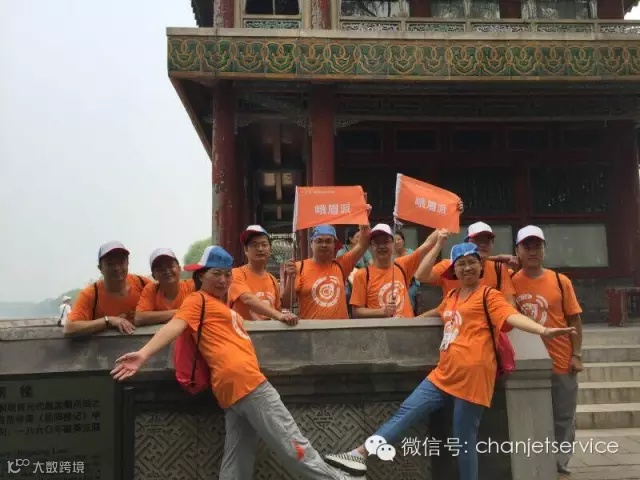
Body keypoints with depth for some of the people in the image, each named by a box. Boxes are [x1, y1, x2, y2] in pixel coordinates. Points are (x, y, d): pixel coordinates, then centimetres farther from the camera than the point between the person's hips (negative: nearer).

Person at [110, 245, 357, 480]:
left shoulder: (221, 304, 28)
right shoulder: (198, 300, 1)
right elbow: (174, 326, -14)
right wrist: (143, 354, -27)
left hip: (239, 387, 9)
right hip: (245, 381, -9)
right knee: (293, 445, 0)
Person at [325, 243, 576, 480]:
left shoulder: (488, 295, -3)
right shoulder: (452, 297, 19)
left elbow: (511, 315, -19)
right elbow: (439, 312, 40)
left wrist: (543, 330, -36)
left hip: (472, 375, -7)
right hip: (444, 374, 7)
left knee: (464, 440, 1)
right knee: (406, 412, 4)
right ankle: (360, 454, 6)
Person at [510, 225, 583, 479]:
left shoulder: (561, 281, -2)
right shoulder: (511, 282, -3)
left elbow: (574, 320, 0)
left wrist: (576, 355, -4)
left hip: (561, 361, 1)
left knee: (563, 419, 10)